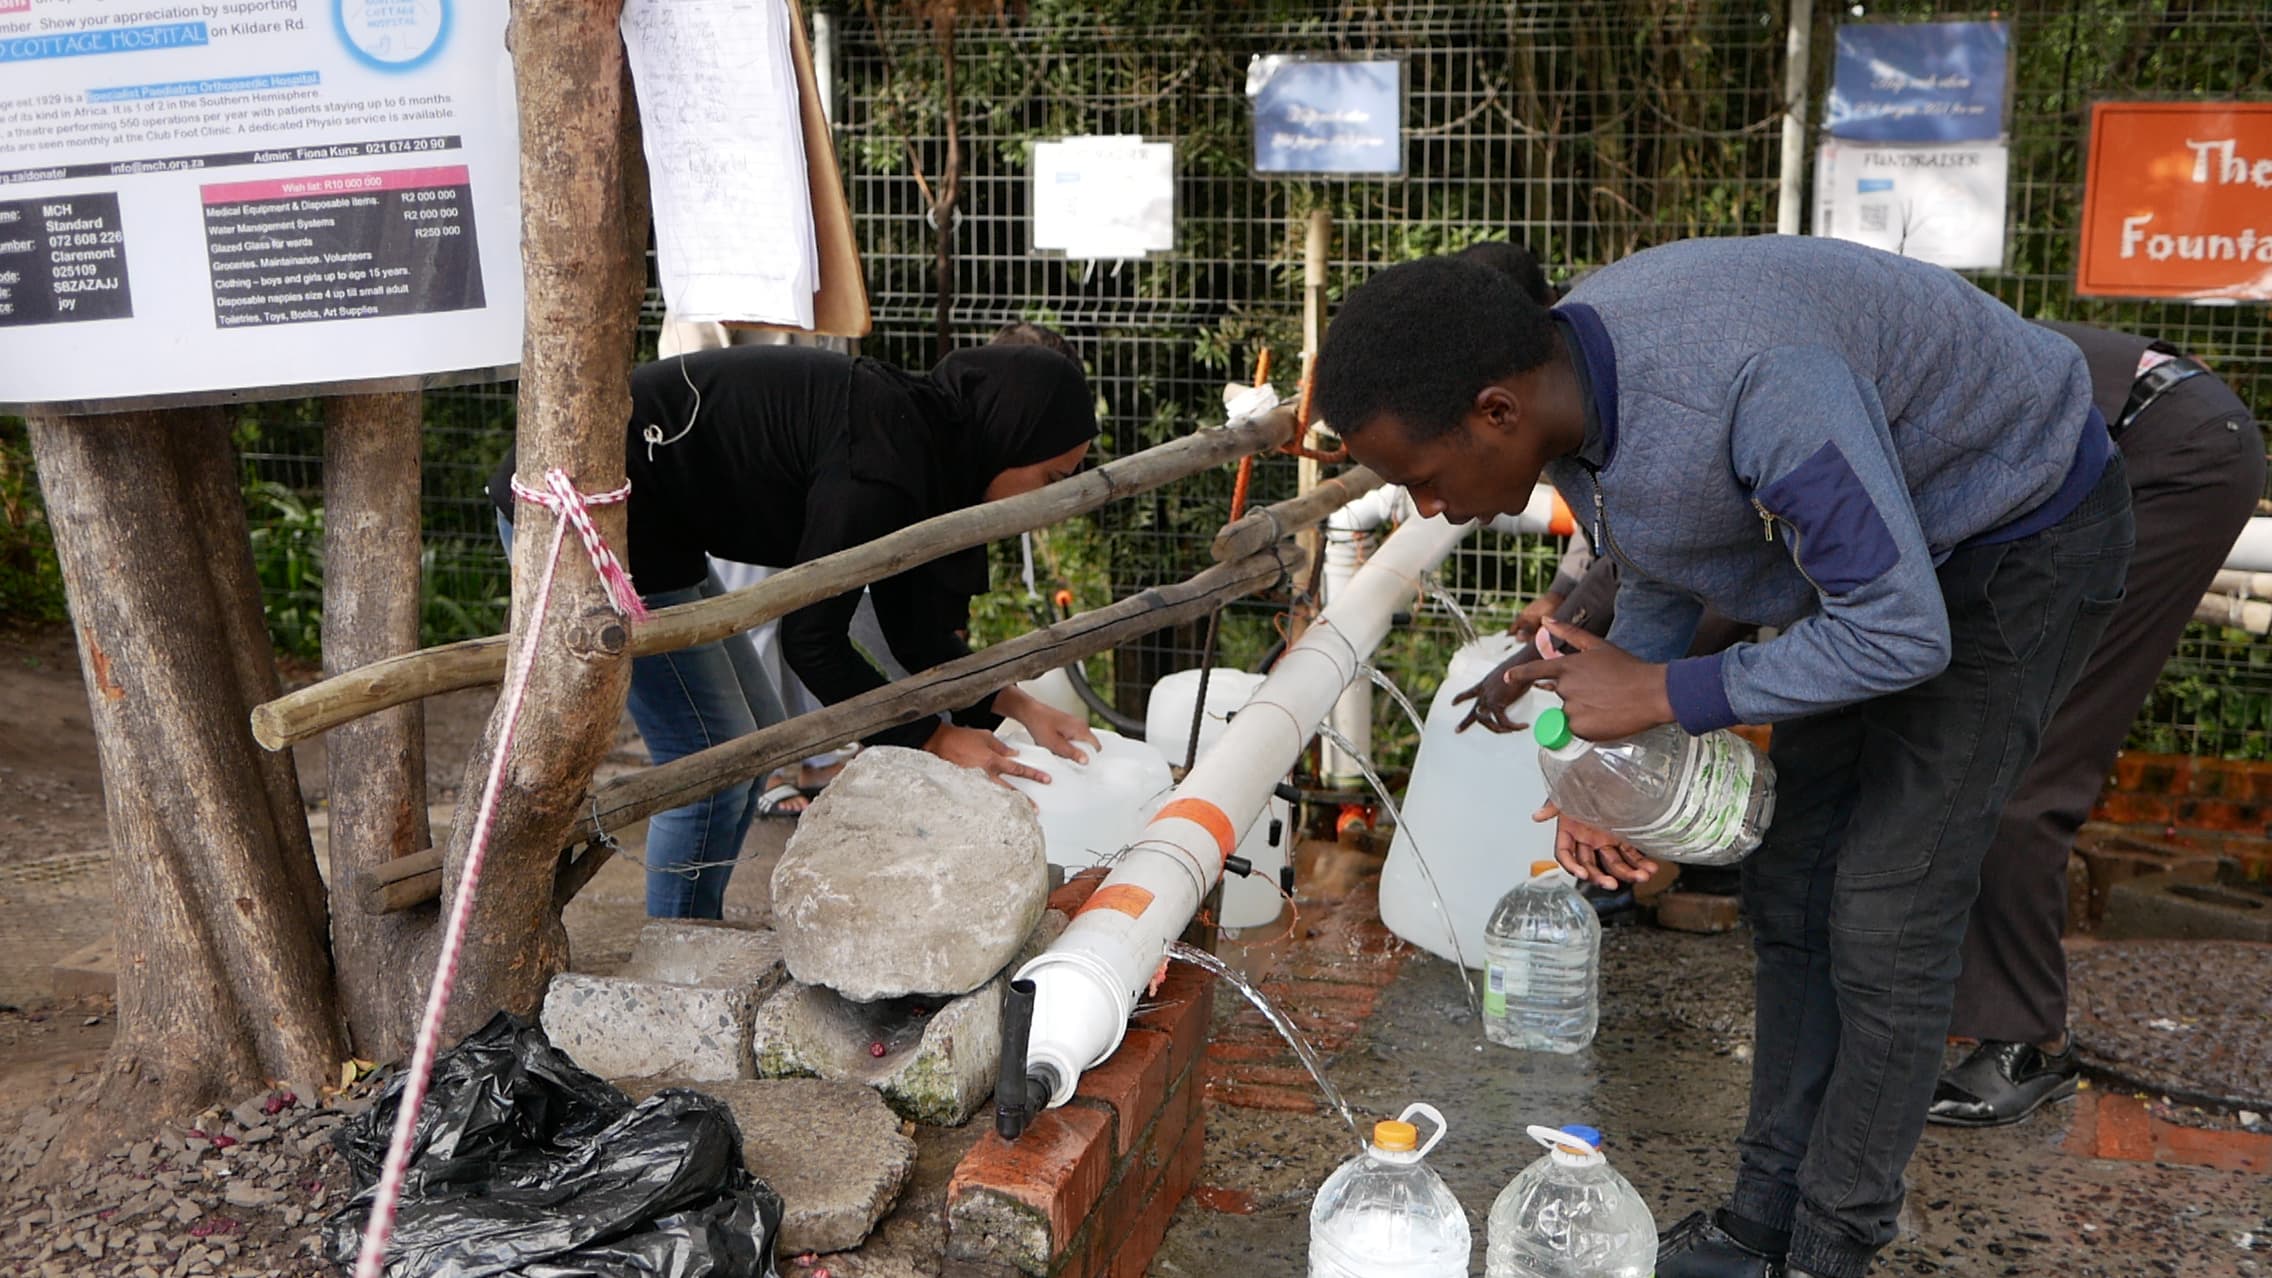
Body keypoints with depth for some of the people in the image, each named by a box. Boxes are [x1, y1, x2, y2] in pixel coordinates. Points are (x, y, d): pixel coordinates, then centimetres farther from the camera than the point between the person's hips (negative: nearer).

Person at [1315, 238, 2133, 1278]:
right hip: (1874, 548, 8)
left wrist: (1662, 693, -29)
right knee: (1789, 891, 8)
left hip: (2021, 536, -8)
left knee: (1885, 920, -7)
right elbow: (1660, 579, 2)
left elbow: (1902, 635, -34)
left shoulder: (1753, 383, -42)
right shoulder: (1568, 380, -14)